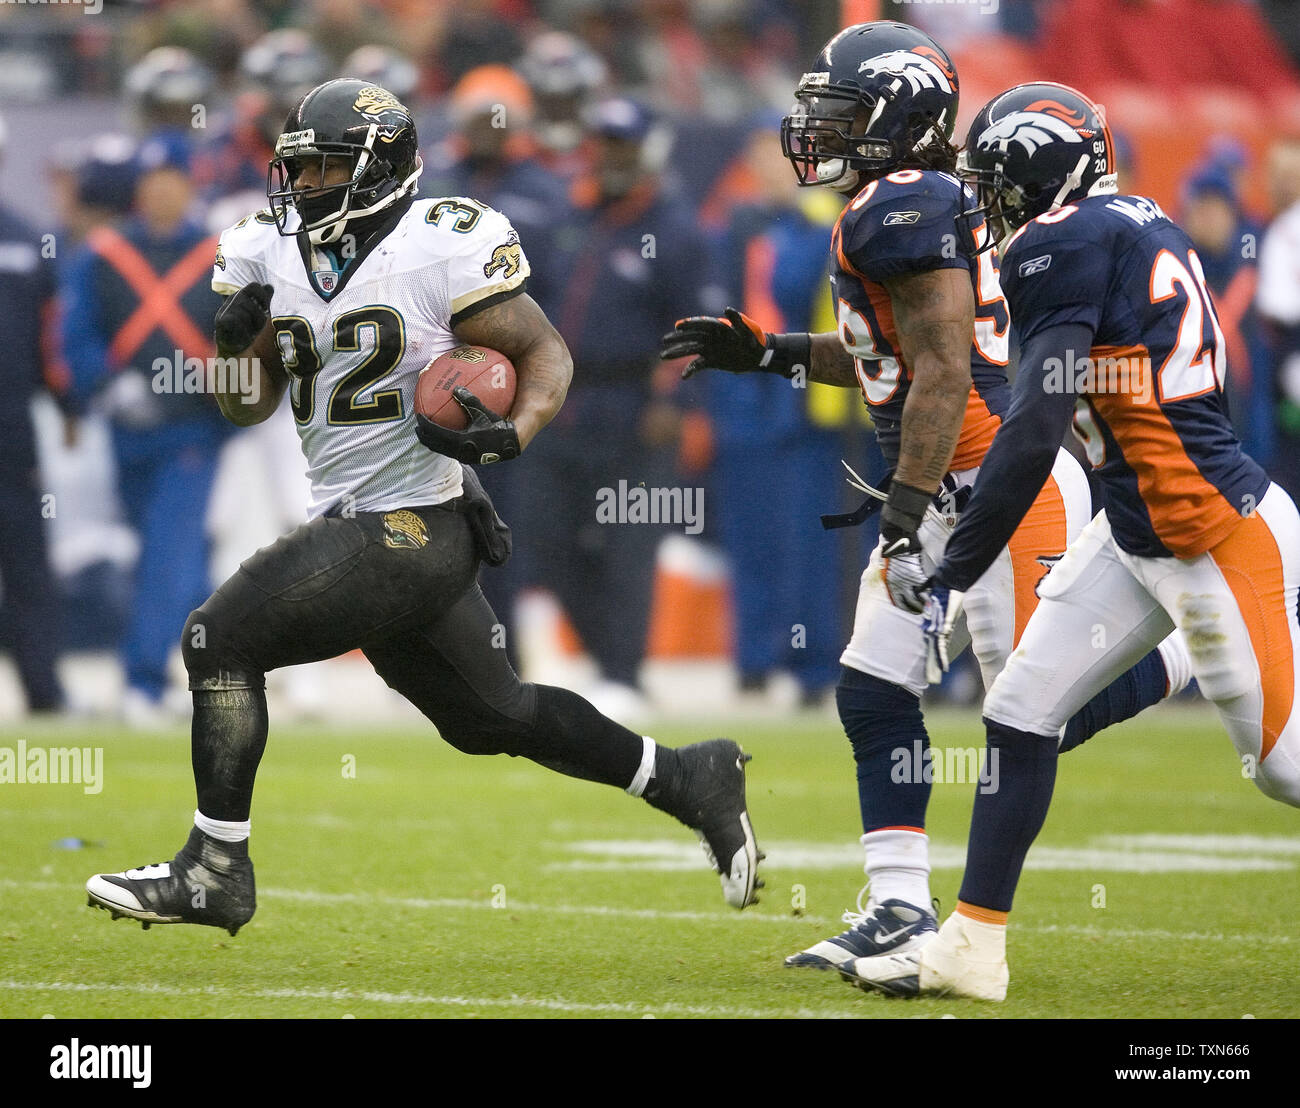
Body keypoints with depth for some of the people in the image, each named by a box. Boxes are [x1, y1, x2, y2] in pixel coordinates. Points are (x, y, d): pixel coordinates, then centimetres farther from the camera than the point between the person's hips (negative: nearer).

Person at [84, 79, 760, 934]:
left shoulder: (441, 251, -12)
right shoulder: (274, 256, 9)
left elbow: (546, 354, -6)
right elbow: (250, 406, 15)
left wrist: (513, 433, -24)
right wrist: (236, 340, -6)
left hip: (409, 528, -8)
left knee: (222, 640, -11)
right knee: (489, 716, 18)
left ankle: (215, 873, -2)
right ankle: (690, 782, 30)